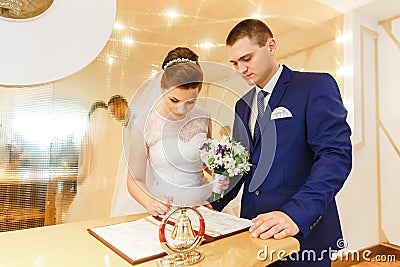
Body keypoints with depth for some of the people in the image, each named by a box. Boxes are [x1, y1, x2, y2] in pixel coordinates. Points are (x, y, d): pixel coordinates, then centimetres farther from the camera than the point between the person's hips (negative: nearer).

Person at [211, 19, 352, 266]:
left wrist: (297, 213, -29)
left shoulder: (316, 85, -8)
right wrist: (214, 204, 0)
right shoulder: (243, 105, 11)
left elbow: (336, 154, -18)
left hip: (303, 233, -5)